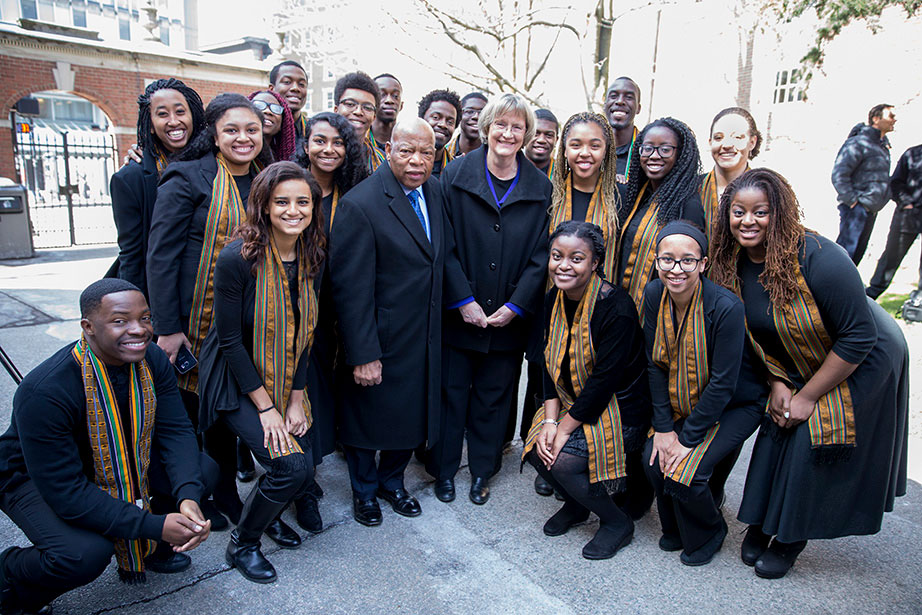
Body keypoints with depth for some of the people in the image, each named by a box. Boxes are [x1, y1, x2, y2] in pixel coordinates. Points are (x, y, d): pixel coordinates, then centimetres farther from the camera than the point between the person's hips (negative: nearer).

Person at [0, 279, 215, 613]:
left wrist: (188, 498, -32)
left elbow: (176, 431, -14)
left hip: (121, 465, 6)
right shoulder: (44, 392, -34)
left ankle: (147, 549, 14)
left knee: (203, 469, -11)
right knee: (85, 554, -32)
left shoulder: (152, 360, -16)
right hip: (36, 477, -5)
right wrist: (155, 525, -36)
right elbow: (65, 491, -33)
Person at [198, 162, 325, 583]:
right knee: (292, 465, -16)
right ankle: (242, 543, 11)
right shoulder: (237, 259, -22)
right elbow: (230, 339, -18)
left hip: (285, 382, 6)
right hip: (236, 383, -6)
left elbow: (302, 333, 1)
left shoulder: (310, 258, -4)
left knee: (304, 465, 0)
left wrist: (296, 401, -3)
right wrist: (265, 407, -15)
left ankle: (269, 511, 34)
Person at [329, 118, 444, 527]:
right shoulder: (360, 205, -21)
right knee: (367, 414, 15)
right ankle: (364, 490, 41)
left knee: (412, 413, 20)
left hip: (423, 339, 7)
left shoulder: (432, 191, 2)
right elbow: (351, 289, -21)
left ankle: (392, 481, 46)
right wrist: (363, 355, -20)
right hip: (378, 340, -6)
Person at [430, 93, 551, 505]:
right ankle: (444, 469, 30)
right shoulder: (456, 174, -4)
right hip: (458, 313, -1)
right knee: (451, 391, 10)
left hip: (509, 316, 2)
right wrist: (463, 300, -14)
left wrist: (515, 306, -9)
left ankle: (482, 471, 33)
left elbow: (540, 256, -1)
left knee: (494, 394, 14)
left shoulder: (540, 188, 1)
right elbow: (444, 245, -7)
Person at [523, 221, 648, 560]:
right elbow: (551, 365, 2)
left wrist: (564, 428, -20)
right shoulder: (553, 299, -1)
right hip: (571, 403, 7)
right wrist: (549, 420, -9)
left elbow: (604, 380, -24)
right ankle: (575, 504, 20)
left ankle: (617, 522, 7)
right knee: (536, 447, -12)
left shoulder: (616, 307, -24)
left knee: (561, 462, -21)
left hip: (619, 408, -7)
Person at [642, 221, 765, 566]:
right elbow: (656, 365, -5)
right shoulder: (654, 295, -11)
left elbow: (722, 383, -24)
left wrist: (688, 438, -20)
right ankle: (676, 529, 22)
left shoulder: (726, 307, -28)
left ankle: (708, 535, 17)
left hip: (736, 405, -5)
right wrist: (663, 427, -9)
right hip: (682, 404, 5)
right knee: (653, 458, -11)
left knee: (685, 471, -18)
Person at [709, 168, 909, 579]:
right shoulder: (733, 264, -12)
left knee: (812, 443, -7)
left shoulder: (818, 259, -32)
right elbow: (758, 333, 3)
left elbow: (859, 338, -26)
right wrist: (777, 381, -8)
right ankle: (760, 523, 22)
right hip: (798, 367, 5)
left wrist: (808, 397, -21)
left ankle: (791, 538, 15)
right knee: (777, 432, 1)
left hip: (863, 365, -5)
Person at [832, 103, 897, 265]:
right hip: (856, 209, -9)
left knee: (859, 250, 12)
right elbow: (838, 175, -18)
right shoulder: (858, 143, -12)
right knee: (846, 249, -12)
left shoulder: (883, 144, 17)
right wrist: (853, 200, -19)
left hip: (871, 209, 9)